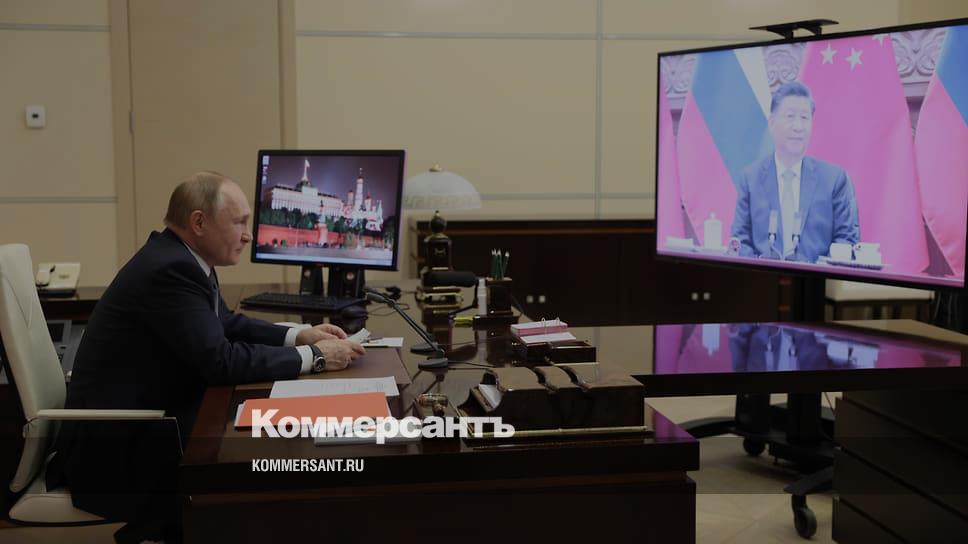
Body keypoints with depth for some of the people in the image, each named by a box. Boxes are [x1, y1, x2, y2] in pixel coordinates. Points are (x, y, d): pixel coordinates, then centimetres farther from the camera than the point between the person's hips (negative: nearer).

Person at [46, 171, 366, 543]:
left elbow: (227, 324, 17)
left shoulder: (181, 258, 6)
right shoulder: (170, 269, -23)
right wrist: (312, 357, -18)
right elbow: (222, 360, -26)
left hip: (143, 422, 9)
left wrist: (299, 335, 4)